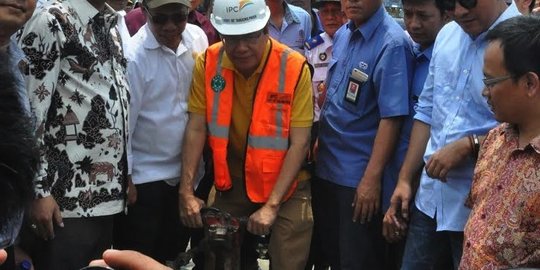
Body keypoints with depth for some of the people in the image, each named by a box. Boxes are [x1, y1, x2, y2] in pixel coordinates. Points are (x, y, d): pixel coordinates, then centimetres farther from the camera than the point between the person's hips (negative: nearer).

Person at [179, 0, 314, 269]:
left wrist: (272, 204, -23)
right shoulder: (208, 63, -11)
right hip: (232, 184, 3)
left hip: (284, 186, -3)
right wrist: (186, 190, -15)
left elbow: (299, 143, -19)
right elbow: (196, 128, -8)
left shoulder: (294, 67, -20)